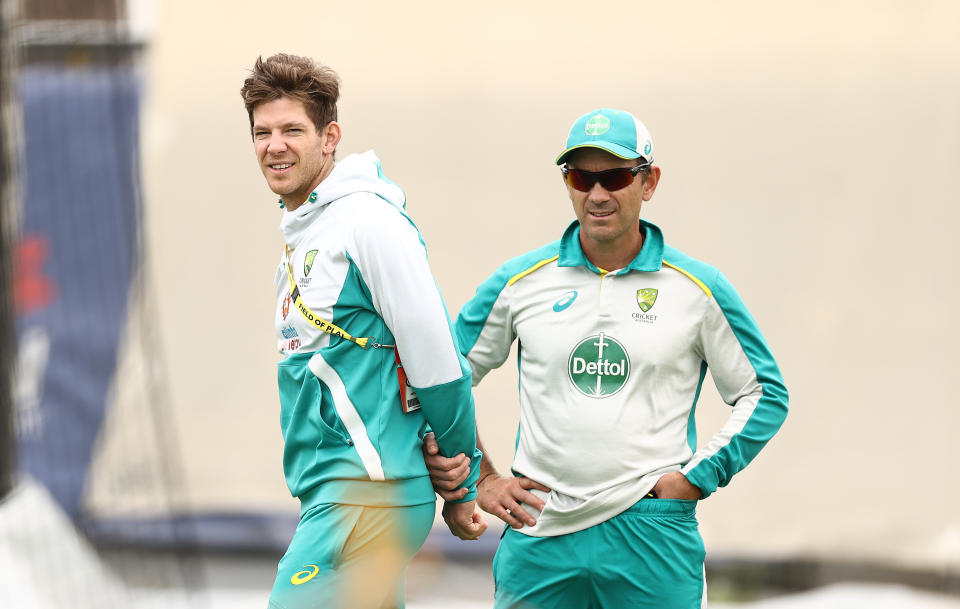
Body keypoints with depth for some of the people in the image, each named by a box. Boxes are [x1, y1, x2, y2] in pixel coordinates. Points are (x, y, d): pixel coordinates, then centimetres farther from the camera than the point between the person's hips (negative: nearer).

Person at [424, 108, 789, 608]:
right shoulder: (520, 282, 5)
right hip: (538, 536, 1)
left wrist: (696, 477, 1)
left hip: (652, 536, -1)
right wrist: (482, 481, 8)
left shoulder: (698, 289, 3)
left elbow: (763, 394, 10)